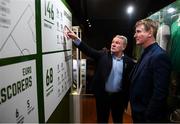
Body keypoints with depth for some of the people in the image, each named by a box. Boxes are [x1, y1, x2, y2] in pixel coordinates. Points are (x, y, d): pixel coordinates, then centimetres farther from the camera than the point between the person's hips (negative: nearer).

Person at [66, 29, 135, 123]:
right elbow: (89, 50, -14)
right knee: (102, 120, 17)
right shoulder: (102, 56, -4)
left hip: (119, 97, 0)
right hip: (102, 95, 0)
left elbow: (131, 81, -3)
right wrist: (76, 39, -27)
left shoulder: (129, 62, -5)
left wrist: (127, 99, -3)